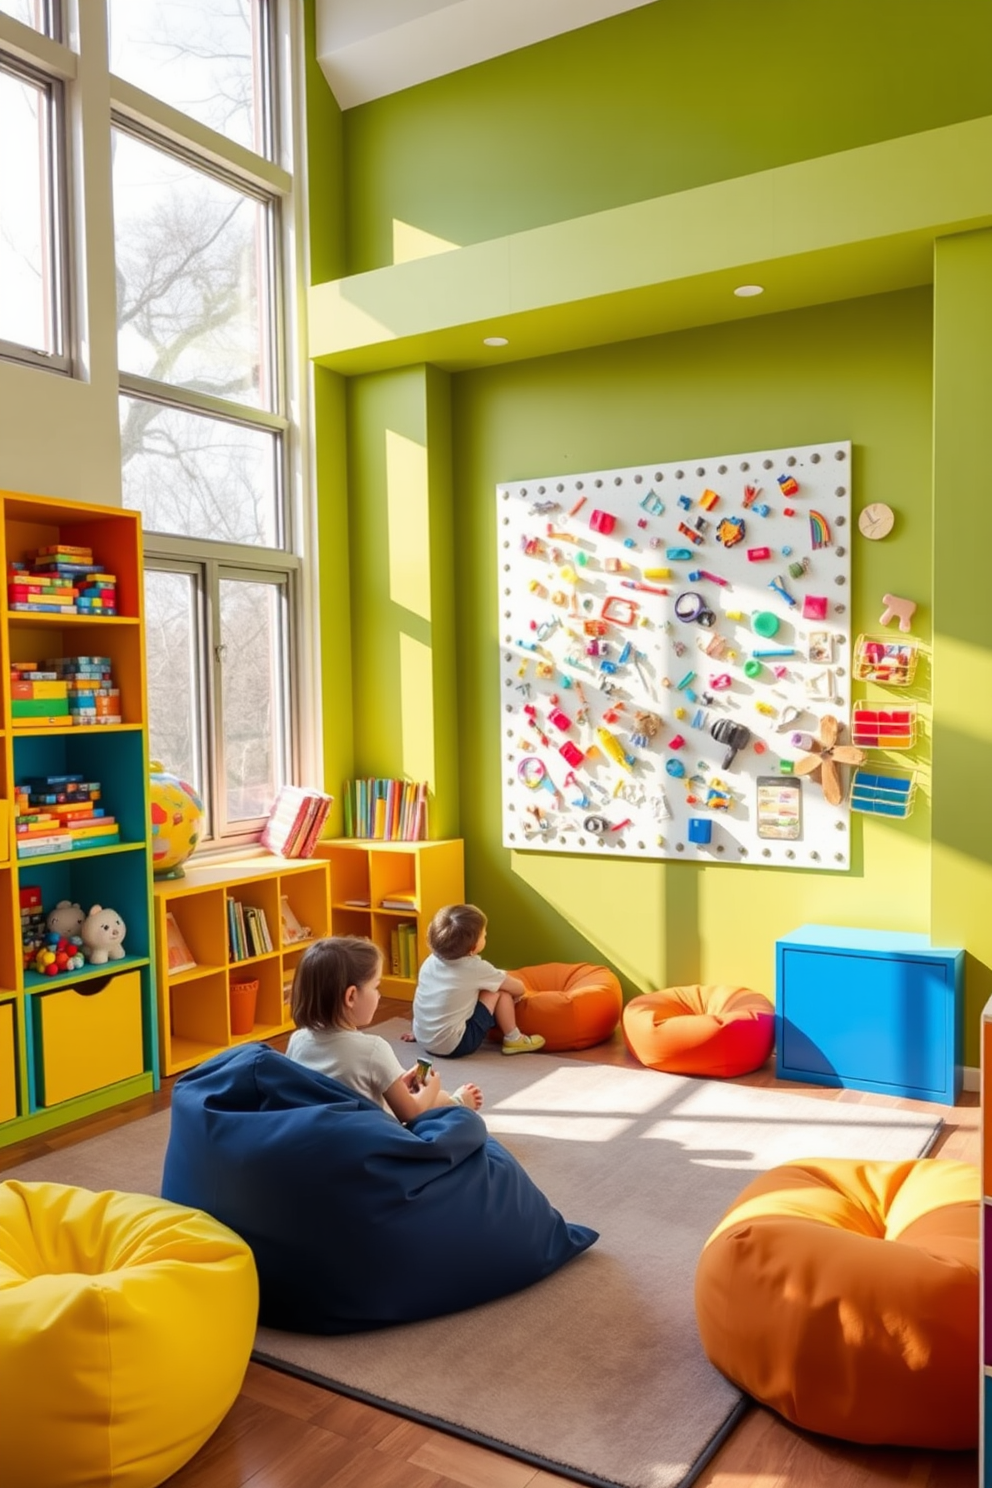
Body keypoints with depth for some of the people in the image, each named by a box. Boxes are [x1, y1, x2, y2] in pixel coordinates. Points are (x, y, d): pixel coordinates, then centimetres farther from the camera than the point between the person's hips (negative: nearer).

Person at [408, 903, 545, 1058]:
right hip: (455, 1045, -7)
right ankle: (513, 1040, 12)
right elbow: (519, 988, -1)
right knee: (501, 992, -1)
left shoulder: (430, 961, 1)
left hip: (423, 1039, 7)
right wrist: (513, 997, 21)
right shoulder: (476, 969, -14)